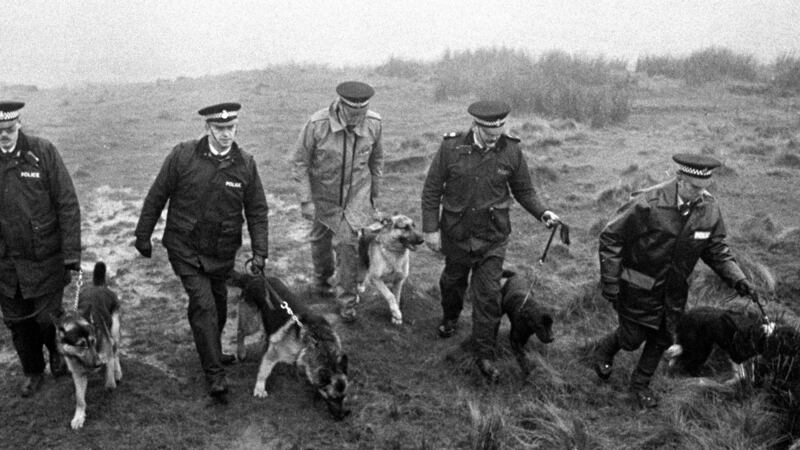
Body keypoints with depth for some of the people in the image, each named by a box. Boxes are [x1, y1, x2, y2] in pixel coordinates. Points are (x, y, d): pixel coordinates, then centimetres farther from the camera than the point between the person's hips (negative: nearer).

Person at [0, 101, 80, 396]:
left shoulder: (43, 152, -9)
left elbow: (67, 204, -9)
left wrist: (71, 252, -12)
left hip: (45, 259, -3)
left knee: (48, 318, 2)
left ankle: (58, 352, 35)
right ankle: (33, 372, 36)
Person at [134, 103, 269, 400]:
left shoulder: (245, 164, -3)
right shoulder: (182, 156, -10)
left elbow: (257, 211, 3)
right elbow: (156, 197, -2)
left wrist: (259, 252, -4)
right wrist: (143, 235, 3)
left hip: (223, 252, 3)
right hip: (185, 248, -3)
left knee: (219, 303, 17)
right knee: (203, 304, -11)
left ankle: (211, 351, 43)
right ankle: (215, 374, -4)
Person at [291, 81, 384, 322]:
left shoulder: (374, 124, -14)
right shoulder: (317, 124, -24)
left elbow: (376, 159, 3)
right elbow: (299, 162, -13)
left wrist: (375, 194, 10)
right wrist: (305, 200, -15)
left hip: (356, 196, 1)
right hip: (323, 196, 0)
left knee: (348, 243, -6)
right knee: (320, 240, 16)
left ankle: (347, 301, 10)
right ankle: (322, 278, 47)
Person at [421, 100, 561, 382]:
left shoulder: (511, 151, -10)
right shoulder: (451, 148, -14)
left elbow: (524, 190, 4)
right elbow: (432, 190, -6)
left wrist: (542, 213, -12)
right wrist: (431, 228, -7)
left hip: (493, 236, 0)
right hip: (456, 233, 1)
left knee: (488, 295, -1)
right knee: (453, 281, 22)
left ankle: (484, 355, 12)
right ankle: (450, 318, 54)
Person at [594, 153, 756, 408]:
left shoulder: (710, 209, -12)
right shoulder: (649, 204, -28)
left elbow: (715, 249, 4)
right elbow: (611, 238, -19)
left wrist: (737, 278, -10)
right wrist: (610, 282, -18)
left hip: (675, 289, 5)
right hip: (640, 287, -5)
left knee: (662, 339, 15)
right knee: (632, 339, 7)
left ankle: (641, 384, 39)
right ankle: (604, 351, 42)